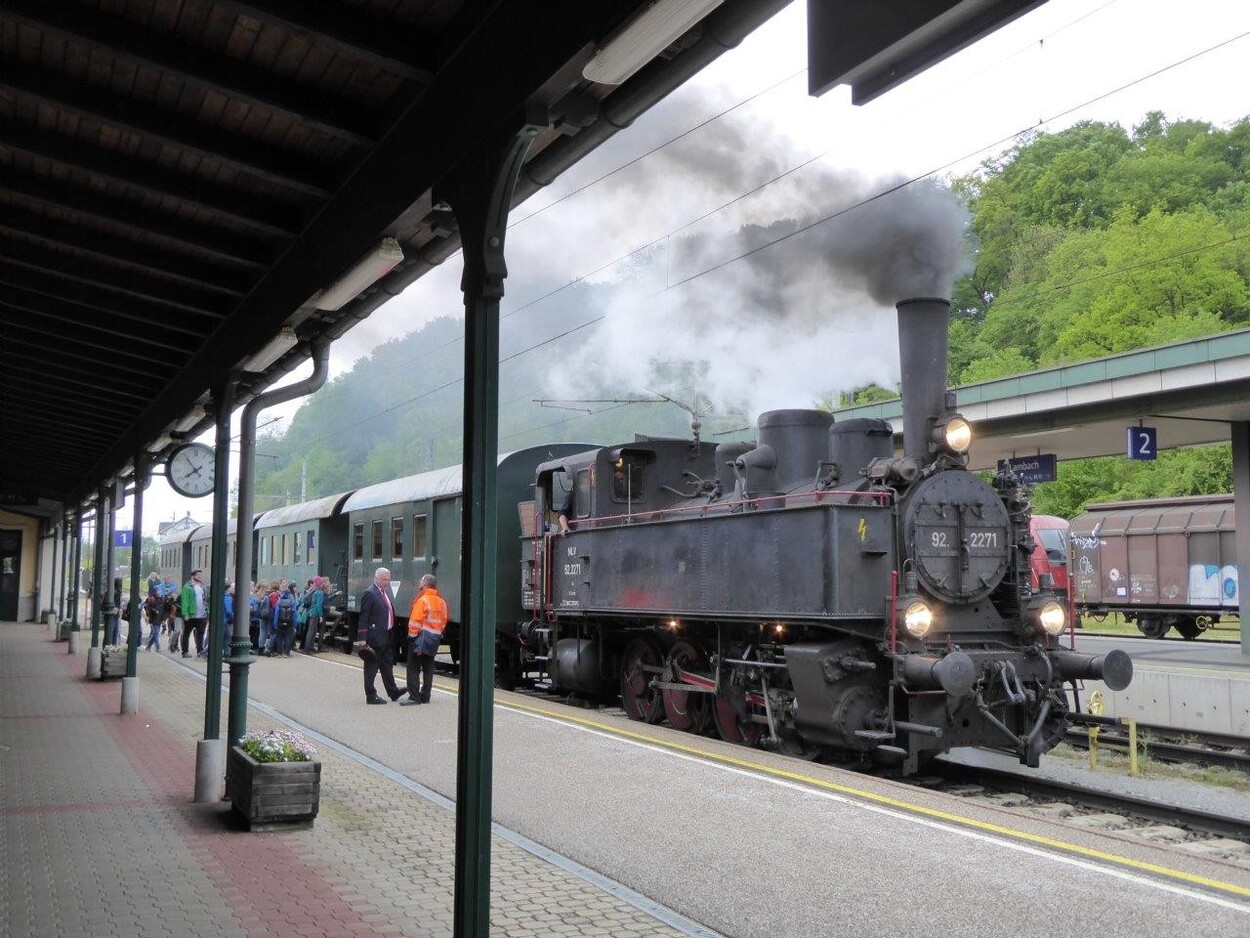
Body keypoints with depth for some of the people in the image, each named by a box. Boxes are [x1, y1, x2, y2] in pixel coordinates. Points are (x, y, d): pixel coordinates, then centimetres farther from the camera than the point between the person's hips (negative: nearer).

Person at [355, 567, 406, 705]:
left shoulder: (385, 593, 14)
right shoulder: (369, 594, -14)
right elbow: (363, 617, -17)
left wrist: (392, 633, 15)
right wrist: (362, 639, -20)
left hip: (386, 636, 9)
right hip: (375, 636, -9)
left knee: (387, 664, 18)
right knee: (372, 666, 0)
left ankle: (393, 692, 29)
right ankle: (371, 696, 7)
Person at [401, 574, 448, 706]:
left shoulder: (422, 600, -14)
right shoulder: (441, 602, 9)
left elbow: (416, 620, -17)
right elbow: (443, 621, 11)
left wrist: (412, 635, -10)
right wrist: (438, 634, 16)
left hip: (421, 637, -7)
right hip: (435, 639, 7)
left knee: (413, 668, -3)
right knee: (428, 668, 12)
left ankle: (413, 697, -7)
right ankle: (425, 696, 15)